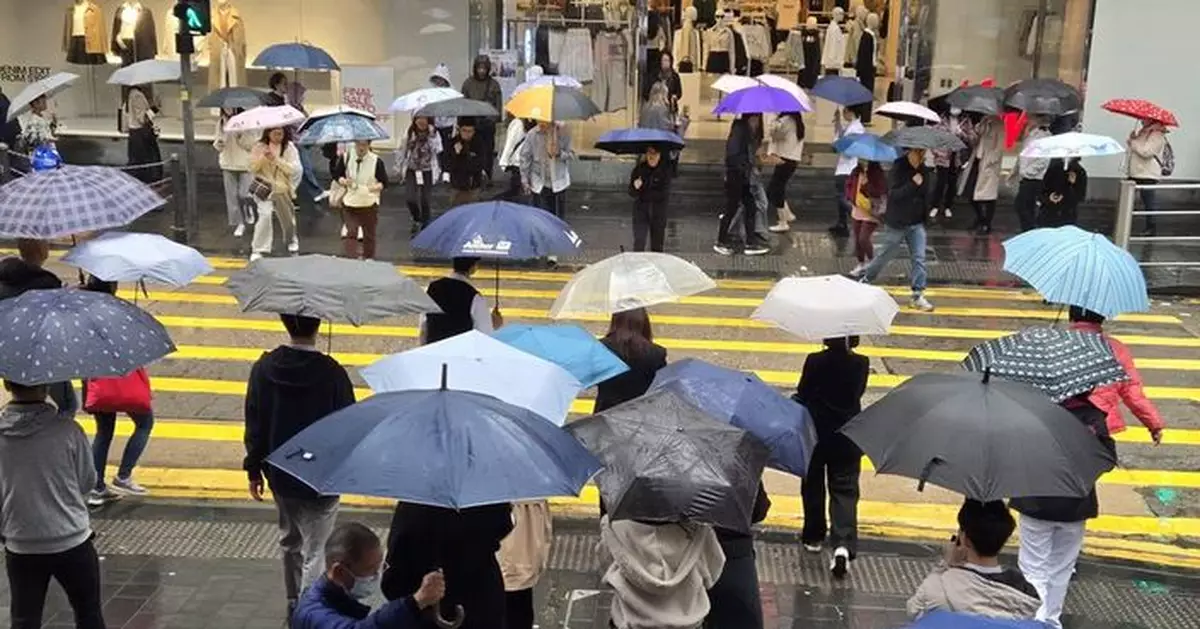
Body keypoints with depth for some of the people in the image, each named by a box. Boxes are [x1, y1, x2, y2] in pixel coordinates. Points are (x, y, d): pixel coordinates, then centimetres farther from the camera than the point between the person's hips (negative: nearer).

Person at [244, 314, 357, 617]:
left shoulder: (264, 368, -7)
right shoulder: (332, 374, -20)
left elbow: (254, 424, 1)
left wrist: (254, 469, 11)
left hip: (280, 475, 5)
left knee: (290, 541, 24)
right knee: (314, 551, 3)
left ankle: (294, 604, 37)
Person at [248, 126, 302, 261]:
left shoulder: (289, 147, -3)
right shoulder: (260, 147, -2)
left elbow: (295, 169, -12)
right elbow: (252, 168, -5)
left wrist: (276, 159, -22)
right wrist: (263, 157, -22)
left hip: (283, 190, 2)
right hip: (264, 188, -2)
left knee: (288, 218, 17)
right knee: (265, 214, -23)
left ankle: (291, 240, 49)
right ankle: (258, 250, -15)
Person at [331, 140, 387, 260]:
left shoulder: (376, 161, -9)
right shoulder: (346, 158, -2)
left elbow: (384, 182, -5)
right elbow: (336, 174, 9)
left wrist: (374, 188, -25)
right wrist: (343, 181, -13)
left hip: (369, 203, -1)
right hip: (349, 202, 1)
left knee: (369, 235, 11)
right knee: (350, 233, -9)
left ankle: (369, 259, 27)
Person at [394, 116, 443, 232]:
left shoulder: (434, 134, -7)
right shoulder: (409, 133, -2)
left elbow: (437, 150, -21)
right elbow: (402, 151, 8)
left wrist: (431, 136, -26)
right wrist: (400, 169, 12)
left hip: (427, 172, -1)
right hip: (411, 171, 1)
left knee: (425, 200, 6)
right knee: (411, 199, -11)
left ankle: (425, 225, 25)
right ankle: (417, 220, 19)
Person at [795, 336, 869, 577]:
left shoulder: (815, 361, -17)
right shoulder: (861, 364, -11)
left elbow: (802, 393, -6)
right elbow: (859, 392, 4)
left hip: (816, 434, -1)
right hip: (847, 437, 1)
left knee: (813, 486, 18)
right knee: (844, 490, 4)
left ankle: (813, 536, 31)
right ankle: (844, 544, -14)